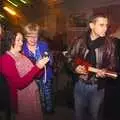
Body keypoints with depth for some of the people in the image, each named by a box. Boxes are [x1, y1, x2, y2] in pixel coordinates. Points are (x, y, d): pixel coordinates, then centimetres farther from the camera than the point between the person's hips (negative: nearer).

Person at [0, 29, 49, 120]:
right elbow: (19, 84, -24)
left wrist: (41, 65, -11)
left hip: (34, 95, 7)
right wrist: (37, 67, -26)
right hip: (21, 99, -7)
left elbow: (36, 75, 9)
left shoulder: (22, 56, 7)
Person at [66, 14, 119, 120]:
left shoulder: (108, 43, -9)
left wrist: (105, 71, -22)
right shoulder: (81, 41, -6)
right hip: (80, 84, 1)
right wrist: (75, 67, -12)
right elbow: (70, 57, 5)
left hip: (97, 86, -1)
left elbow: (112, 64, -2)